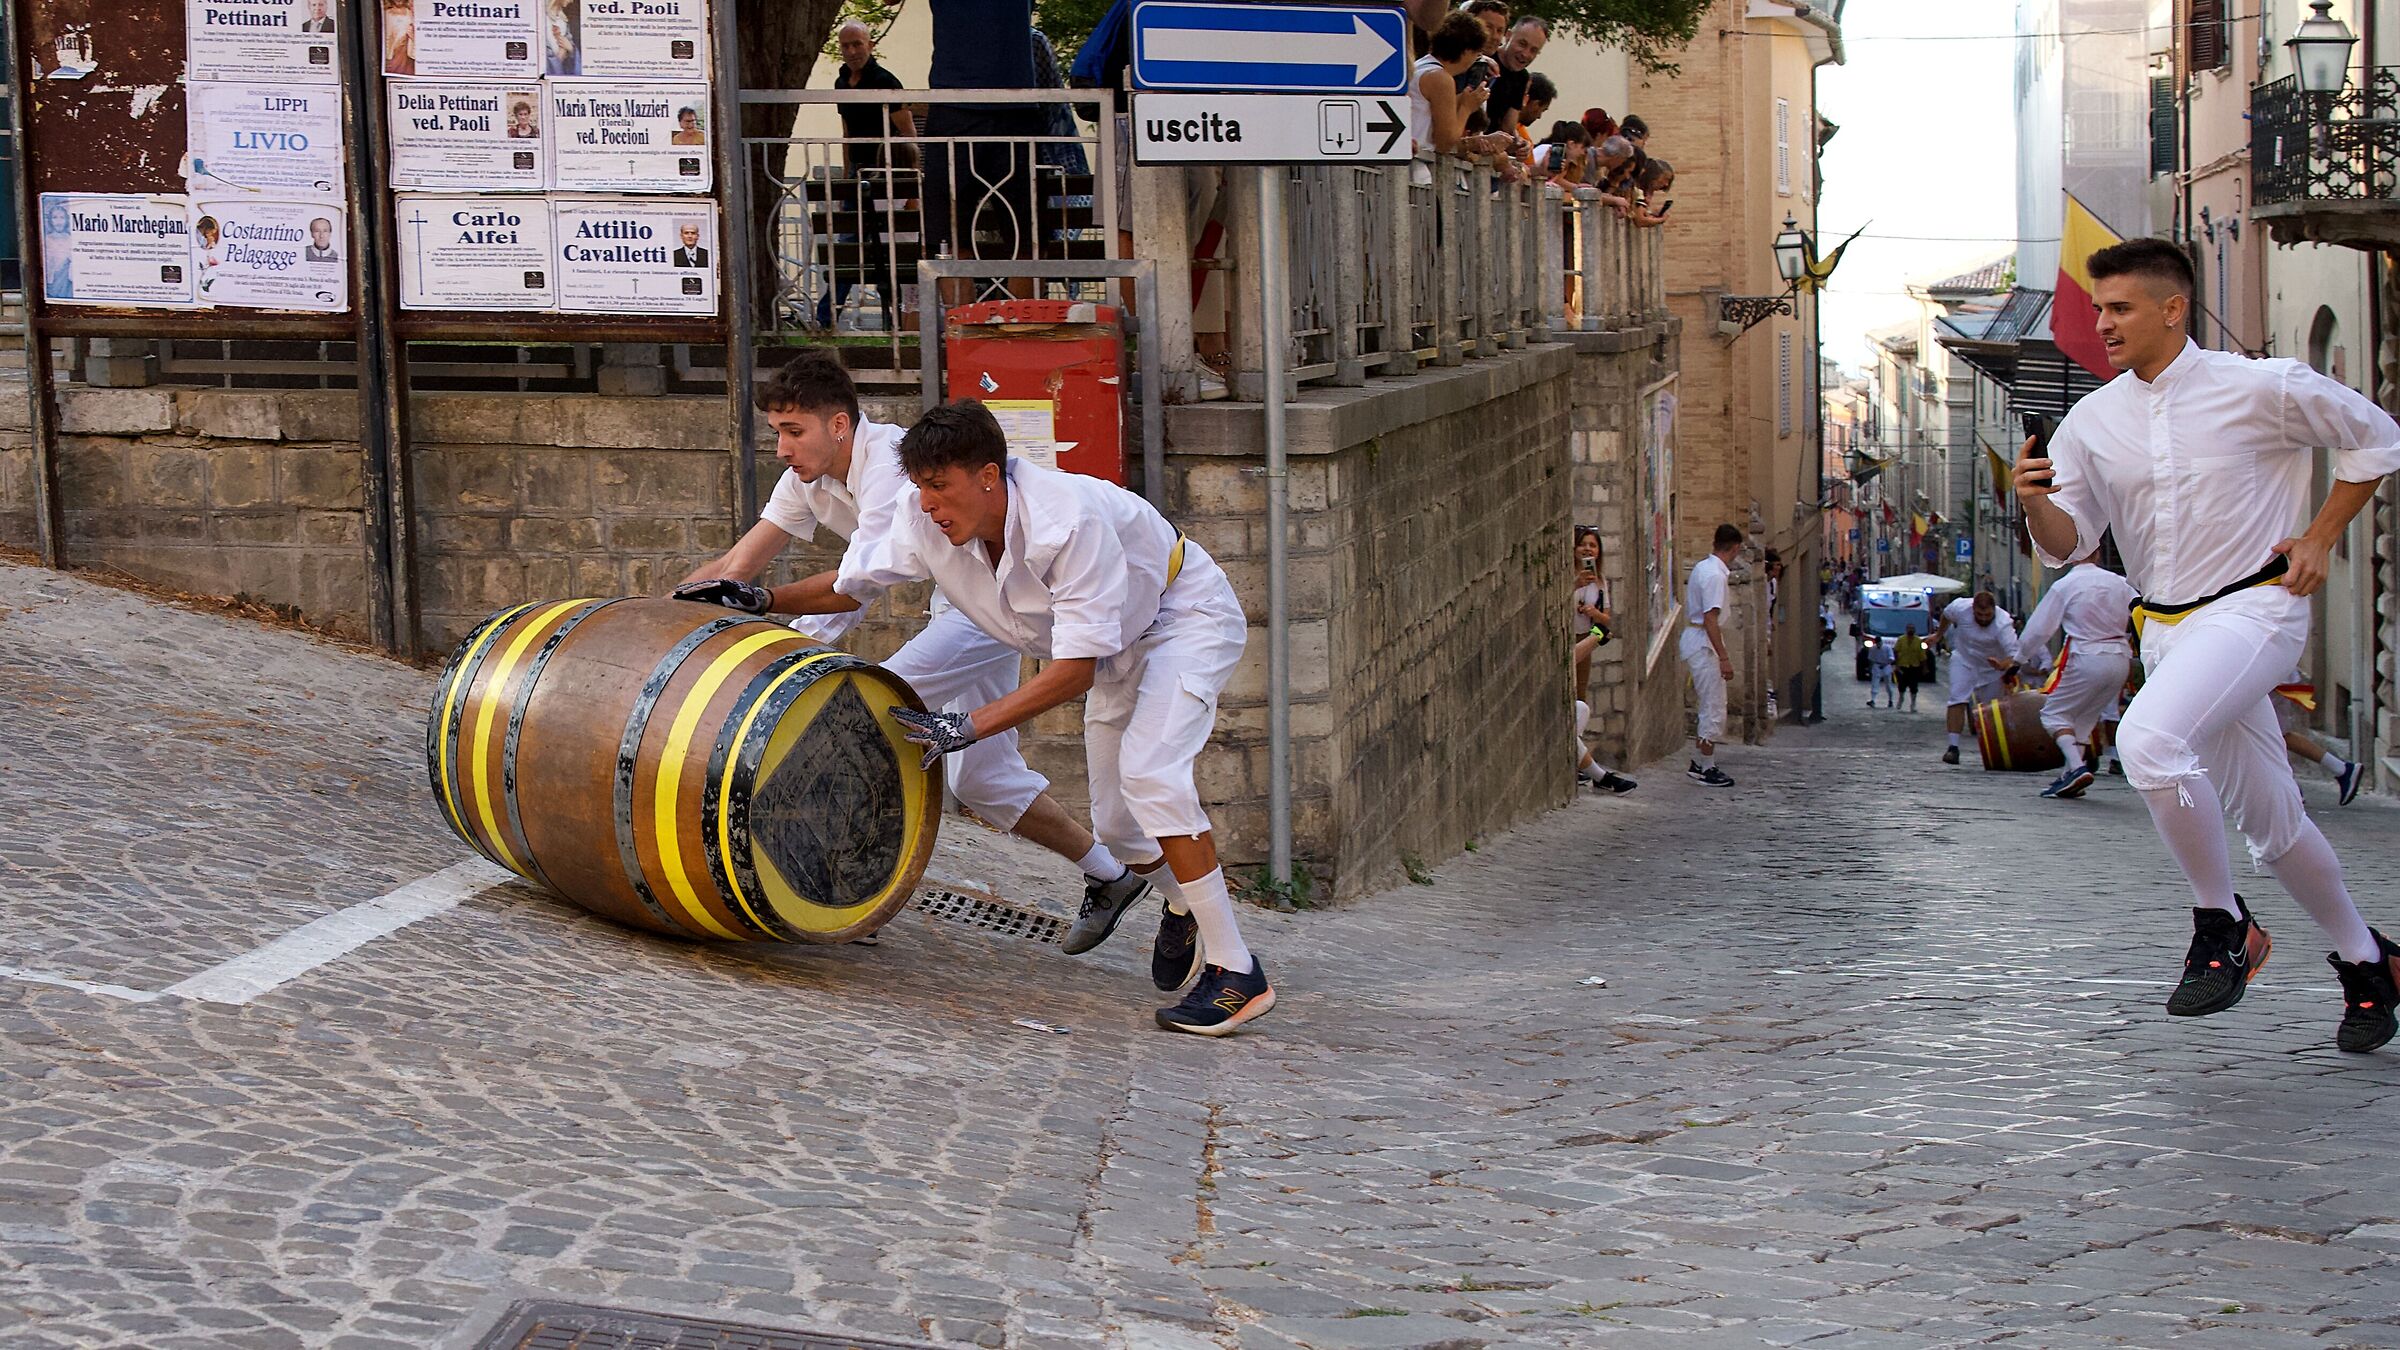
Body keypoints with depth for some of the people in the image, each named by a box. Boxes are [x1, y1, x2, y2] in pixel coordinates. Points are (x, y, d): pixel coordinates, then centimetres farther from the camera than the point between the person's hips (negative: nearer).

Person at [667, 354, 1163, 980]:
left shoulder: (891, 464, -28)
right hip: (959, 600, 10)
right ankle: (1111, 875, 25)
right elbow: (739, 564, -1)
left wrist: (760, 600, -37)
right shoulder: (810, 476, -1)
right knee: (979, 779, 12)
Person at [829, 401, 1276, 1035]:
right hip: (1122, 644, 7)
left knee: (1149, 773, -27)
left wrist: (970, 726, -37)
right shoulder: (926, 520, -19)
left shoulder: (1068, 521, -39)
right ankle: (1182, 908, 41)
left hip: (1188, 617, -7)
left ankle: (1236, 972, -21)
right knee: (1116, 818, 7)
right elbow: (853, 584, 0)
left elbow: (1076, 670, -35)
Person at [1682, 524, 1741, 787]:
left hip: (1693, 638, 10)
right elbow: (1710, 619, -25)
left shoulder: (1702, 567, 10)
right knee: (1714, 709, -5)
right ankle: (1707, 770, 0)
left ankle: (1698, 763, 25)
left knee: (1708, 706, 18)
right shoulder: (1715, 575, -20)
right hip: (1704, 644, -10)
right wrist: (1724, 657, -25)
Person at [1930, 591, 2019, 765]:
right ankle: (1953, 747, -22)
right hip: (1964, 660, 1)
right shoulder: (1960, 607, -23)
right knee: (1958, 699, -17)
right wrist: (1938, 635, 18)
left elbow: (2014, 654, -43)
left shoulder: (2003, 624, -33)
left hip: (1993, 666, -1)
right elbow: (1946, 616, 3)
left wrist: (2005, 665, -64)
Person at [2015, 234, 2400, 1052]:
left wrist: (2319, 539, -1)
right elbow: (2067, 545, 4)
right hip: (2164, 626, 6)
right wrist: (2037, 503, -18)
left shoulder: (2259, 389, -9)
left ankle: (2222, 925, -14)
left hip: (2255, 608, -6)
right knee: (2270, 821, 13)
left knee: (2148, 738, -31)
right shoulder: (2094, 419, 3)